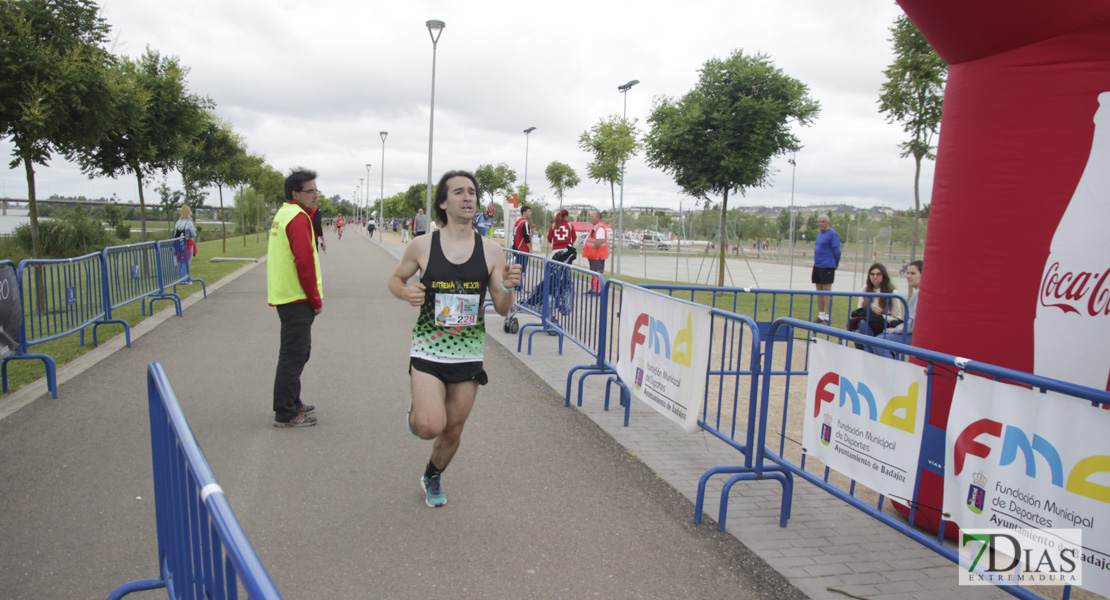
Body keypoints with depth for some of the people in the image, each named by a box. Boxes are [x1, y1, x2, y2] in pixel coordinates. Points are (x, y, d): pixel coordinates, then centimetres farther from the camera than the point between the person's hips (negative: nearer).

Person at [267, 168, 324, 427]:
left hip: (286, 296, 10)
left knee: (298, 351, 20)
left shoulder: (283, 214, 17)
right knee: (293, 356, -3)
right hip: (297, 299, -10)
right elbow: (304, 262, -21)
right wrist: (316, 300, -13)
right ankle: (285, 414, 4)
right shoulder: (298, 218, -15)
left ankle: (292, 403, 32)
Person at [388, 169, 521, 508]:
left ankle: (433, 477, 45)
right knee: (430, 427, -19)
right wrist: (406, 293, -12)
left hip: (469, 354, 2)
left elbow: (502, 310, 0)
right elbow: (395, 279, 10)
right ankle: (416, 413, 19)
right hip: (428, 350, -2)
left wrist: (508, 288, -21)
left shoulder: (491, 251, -3)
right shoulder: (422, 246, -7)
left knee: (453, 431, 14)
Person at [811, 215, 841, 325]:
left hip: (827, 266, -9)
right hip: (817, 266, 9)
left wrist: (835, 264, -1)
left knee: (826, 291, -8)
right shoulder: (820, 234, 16)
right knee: (819, 291, 11)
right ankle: (821, 316, 18)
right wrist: (815, 262, 16)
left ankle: (827, 318, -7)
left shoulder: (832, 234, -10)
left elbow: (837, 250, -10)